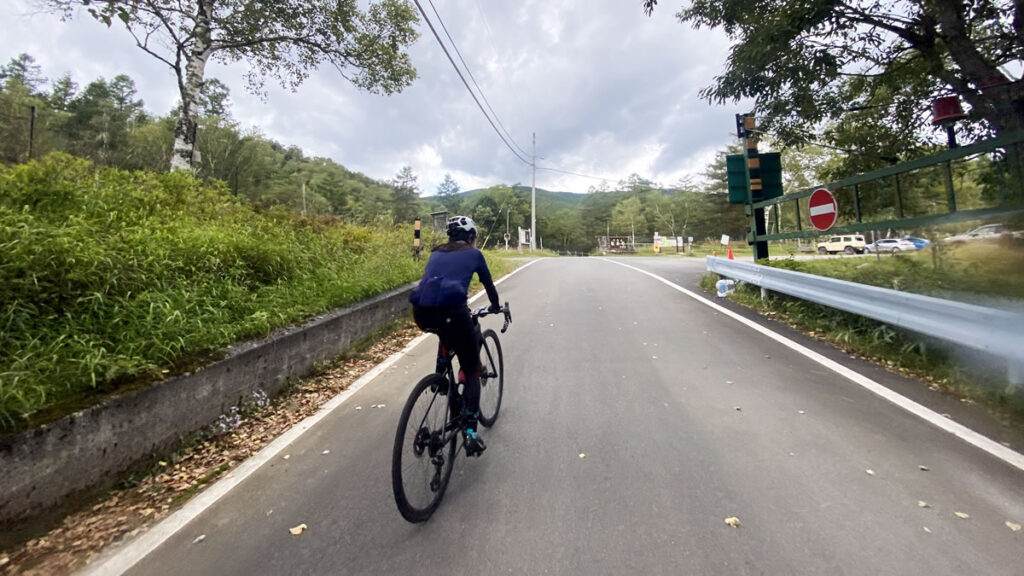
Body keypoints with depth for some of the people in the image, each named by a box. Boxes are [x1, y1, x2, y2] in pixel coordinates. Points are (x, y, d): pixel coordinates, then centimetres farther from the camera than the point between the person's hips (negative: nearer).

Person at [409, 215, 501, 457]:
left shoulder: (436, 253, 29)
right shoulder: (474, 254, 18)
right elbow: (488, 284, 27)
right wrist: (495, 306, 46)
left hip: (422, 312, 5)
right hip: (450, 310, -5)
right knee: (472, 371, 12)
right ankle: (470, 432, 2)